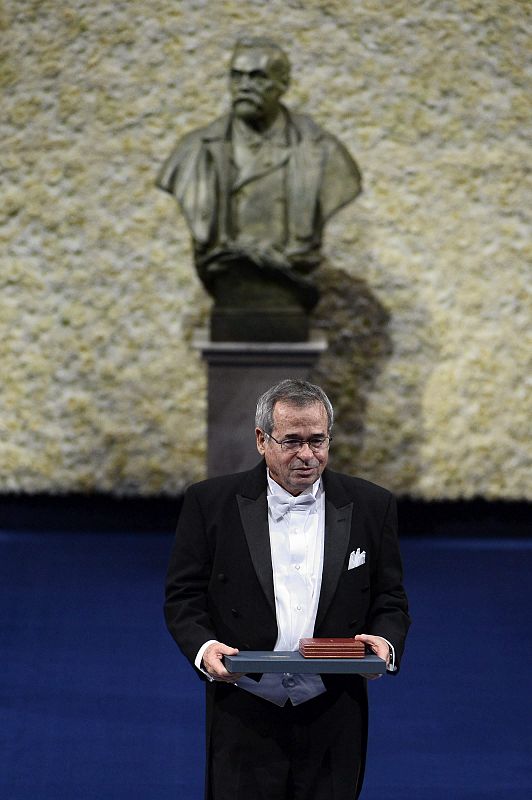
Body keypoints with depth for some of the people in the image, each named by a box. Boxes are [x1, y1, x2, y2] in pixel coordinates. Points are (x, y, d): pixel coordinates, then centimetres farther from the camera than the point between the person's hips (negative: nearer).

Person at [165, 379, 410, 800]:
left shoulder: (371, 506, 6)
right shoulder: (211, 502, 2)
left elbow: (390, 601, 10)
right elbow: (183, 596, 3)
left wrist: (386, 643, -12)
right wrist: (203, 647, -16)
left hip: (333, 723, 1)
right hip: (243, 721, -1)